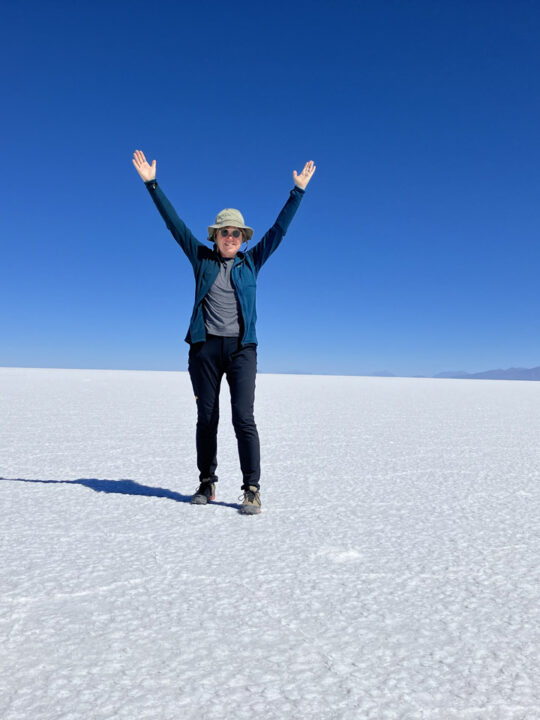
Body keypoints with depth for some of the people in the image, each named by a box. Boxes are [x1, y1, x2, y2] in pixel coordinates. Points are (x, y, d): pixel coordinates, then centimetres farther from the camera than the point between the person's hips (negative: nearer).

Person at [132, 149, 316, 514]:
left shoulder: (252, 261, 11)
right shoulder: (202, 258, 11)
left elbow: (279, 228, 10)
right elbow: (174, 222, 10)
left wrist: (299, 190, 9)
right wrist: (151, 183, 9)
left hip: (242, 347, -1)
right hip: (205, 347, 1)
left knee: (244, 418, -9)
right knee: (206, 418, 6)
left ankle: (252, 490, -4)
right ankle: (207, 484, 19)